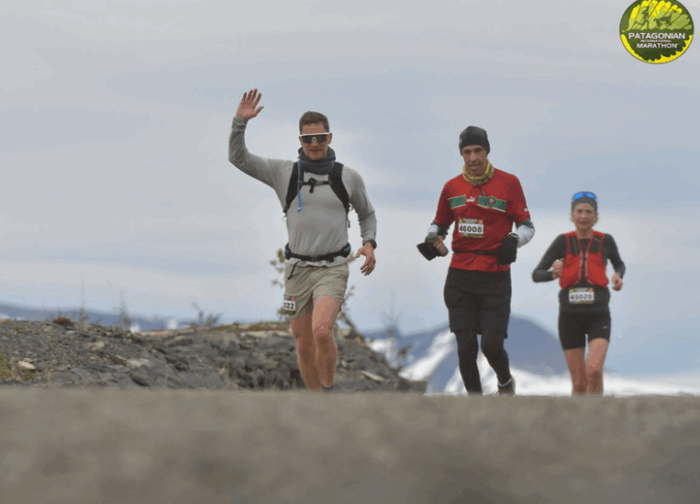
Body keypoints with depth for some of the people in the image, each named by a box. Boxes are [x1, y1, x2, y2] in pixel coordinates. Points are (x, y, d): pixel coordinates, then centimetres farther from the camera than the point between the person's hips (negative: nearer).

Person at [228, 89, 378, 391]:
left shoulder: (348, 177, 1)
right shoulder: (284, 173, 1)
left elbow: (366, 213, 17)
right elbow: (238, 157, -3)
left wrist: (369, 244, -1)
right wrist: (240, 121, -19)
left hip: (333, 269, -2)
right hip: (298, 270, 2)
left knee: (322, 331, -26)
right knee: (304, 346, 7)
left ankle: (329, 391, -4)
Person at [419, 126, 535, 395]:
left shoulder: (508, 183, 0)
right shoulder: (452, 187, 9)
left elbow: (526, 224, 5)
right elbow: (440, 223, 24)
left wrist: (514, 239, -16)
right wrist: (433, 238, 2)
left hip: (495, 275, -3)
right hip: (460, 276, 3)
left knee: (492, 345, -8)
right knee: (465, 346, -3)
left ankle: (506, 384, 23)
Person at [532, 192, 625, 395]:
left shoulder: (605, 241, 0)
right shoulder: (563, 241, -2)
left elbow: (619, 265, 21)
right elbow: (536, 274, -2)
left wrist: (618, 276, -2)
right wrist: (553, 274, -23)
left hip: (599, 316, -1)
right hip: (570, 316, 1)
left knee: (594, 370, -23)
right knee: (579, 383, 4)